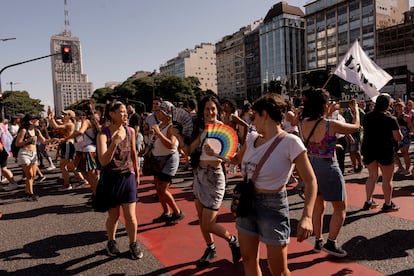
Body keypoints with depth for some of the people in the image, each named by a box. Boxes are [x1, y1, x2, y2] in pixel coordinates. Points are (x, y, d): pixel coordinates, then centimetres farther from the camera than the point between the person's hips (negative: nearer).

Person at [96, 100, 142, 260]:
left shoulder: (130, 131, -3)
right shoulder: (103, 134, -15)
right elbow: (103, 161, -25)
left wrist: (136, 171, 20)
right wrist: (114, 142, -37)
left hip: (128, 177, 3)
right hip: (111, 178, -2)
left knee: (130, 215, 1)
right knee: (113, 215, 10)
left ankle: (133, 245, 23)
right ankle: (111, 242, 37)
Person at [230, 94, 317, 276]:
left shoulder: (290, 142, -18)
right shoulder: (252, 138, 2)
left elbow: (310, 180, -17)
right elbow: (236, 159, 20)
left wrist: (307, 216, -29)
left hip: (273, 205, -6)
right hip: (247, 201, 6)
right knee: (248, 259, 18)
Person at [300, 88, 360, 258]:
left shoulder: (303, 123, -6)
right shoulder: (331, 125, -21)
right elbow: (355, 127, -3)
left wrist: (310, 99, 13)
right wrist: (355, 109, 13)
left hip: (311, 166, 6)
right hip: (328, 167, -6)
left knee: (318, 207, 19)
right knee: (340, 207, 12)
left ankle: (318, 242, 29)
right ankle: (331, 243, 13)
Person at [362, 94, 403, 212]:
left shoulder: (367, 117, 4)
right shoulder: (390, 119, -12)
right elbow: (398, 138, -9)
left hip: (368, 149, 5)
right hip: (385, 150, -5)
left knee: (372, 176, 16)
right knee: (387, 178, 7)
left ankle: (368, 202, 20)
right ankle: (388, 204, 15)